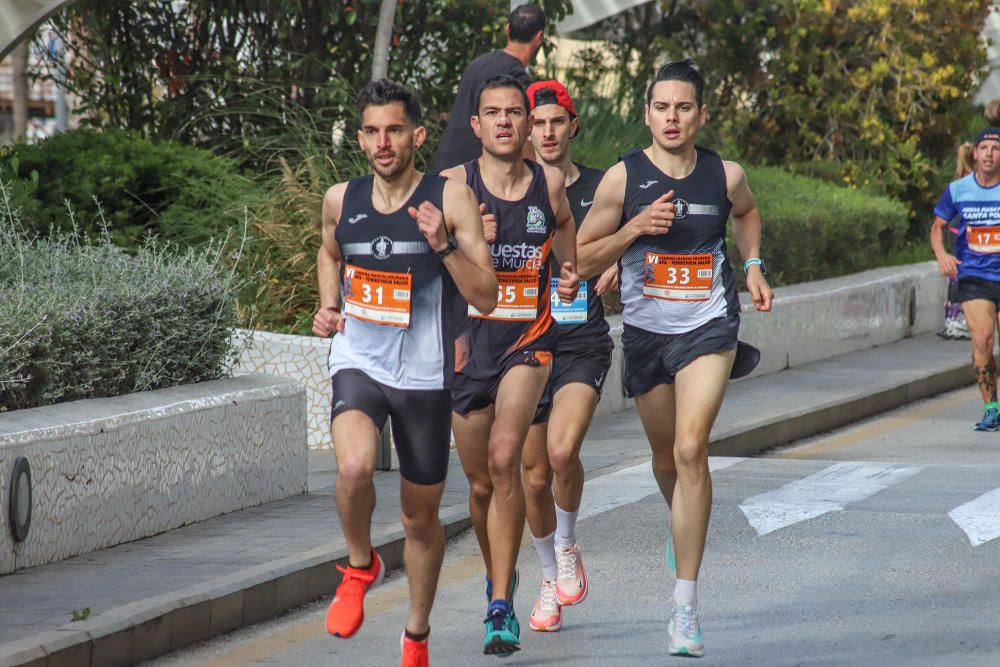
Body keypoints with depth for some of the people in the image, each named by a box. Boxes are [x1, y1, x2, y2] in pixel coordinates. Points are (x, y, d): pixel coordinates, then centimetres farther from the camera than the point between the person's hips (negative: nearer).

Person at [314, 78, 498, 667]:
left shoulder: (451, 199, -8)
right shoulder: (341, 200, 2)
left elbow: (487, 298, -10)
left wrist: (443, 244, -23)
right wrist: (329, 308, 9)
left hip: (425, 375, -1)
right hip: (358, 362, 1)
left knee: (422, 514, 10)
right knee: (355, 466, -30)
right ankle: (360, 566, 0)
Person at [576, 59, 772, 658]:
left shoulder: (726, 175, -3)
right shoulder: (623, 178, -7)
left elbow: (748, 213, 22)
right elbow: (582, 261, -3)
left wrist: (754, 265, 7)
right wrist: (633, 228, -17)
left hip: (709, 326, -2)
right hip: (646, 331, 2)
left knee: (690, 450, -20)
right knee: (666, 457, 17)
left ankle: (686, 607, -19)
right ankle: (683, 526, 54)